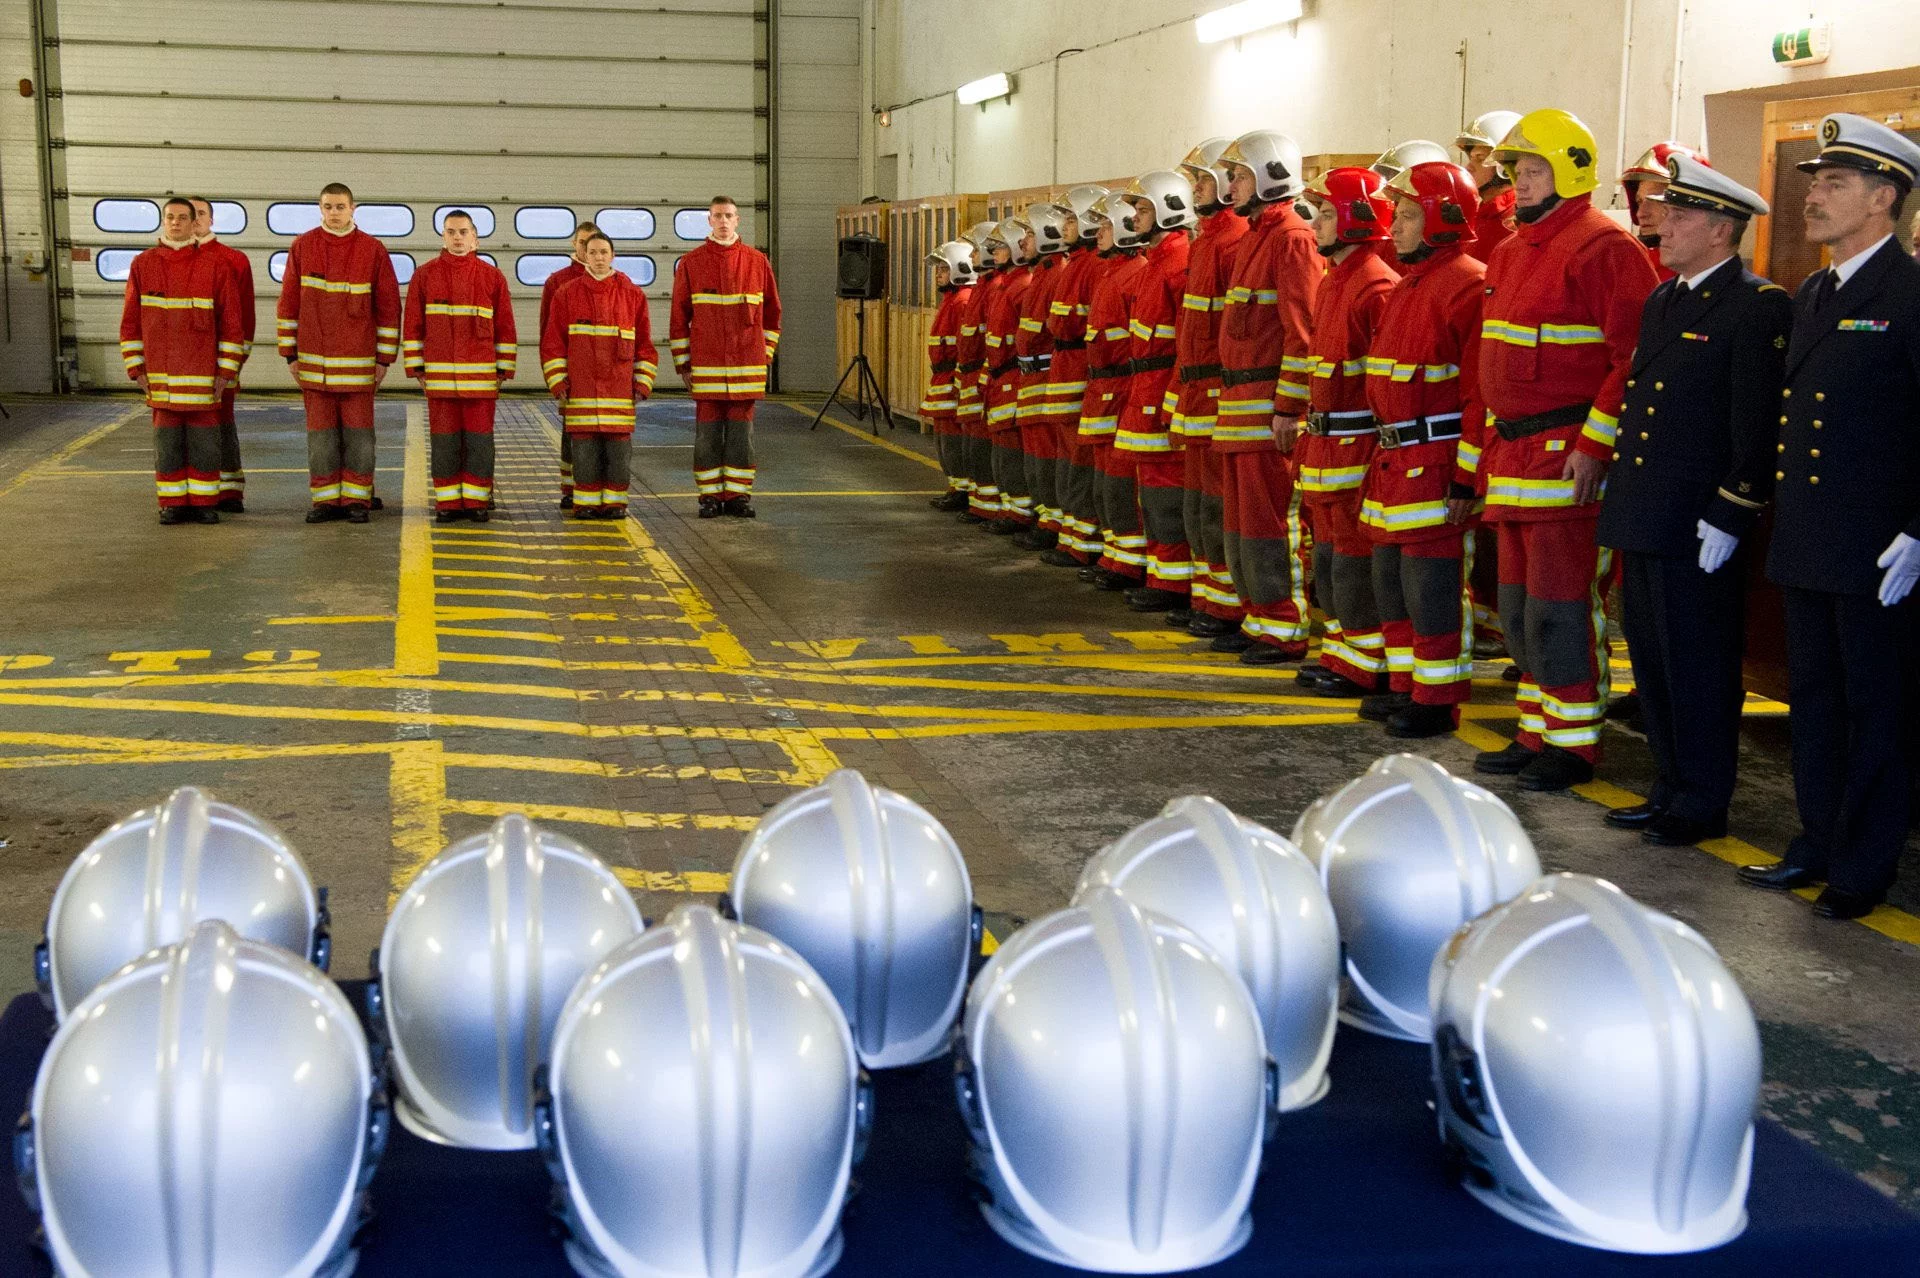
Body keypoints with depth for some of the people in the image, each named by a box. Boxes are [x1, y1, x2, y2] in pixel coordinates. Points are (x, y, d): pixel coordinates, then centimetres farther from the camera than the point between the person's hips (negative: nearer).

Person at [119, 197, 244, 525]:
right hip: (161, 373, 1)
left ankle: (204, 502, 9)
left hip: (202, 373, -1)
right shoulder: (142, 265, 5)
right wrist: (136, 369, 3)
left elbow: (232, 320, 0)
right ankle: (172, 504, 10)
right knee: (167, 438, 4)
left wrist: (226, 371, -4)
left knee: (204, 439, 1)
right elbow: (130, 321, 8)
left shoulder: (215, 265, 0)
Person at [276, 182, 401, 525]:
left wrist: (384, 358, 1)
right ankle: (325, 500, 10)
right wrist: (290, 353, 4)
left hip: (358, 361, -1)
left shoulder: (373, 249, 1)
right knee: (320, 431, 4)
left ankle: (356, 500, 8)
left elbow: (389, 306, 2)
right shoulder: (302, 247, 5)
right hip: (314, 361, 1)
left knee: (357, 431, 1)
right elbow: (288, 303, 8)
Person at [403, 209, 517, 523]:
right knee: (444, 440, 2)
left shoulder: (492, 276, 5)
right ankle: (447, 502, 8)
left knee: (479, 439, 1)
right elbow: (412, 324, 7)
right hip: (439, 374, 0)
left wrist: (504, 368, 3)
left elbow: (505, 326, 6)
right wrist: (415, 367, 2)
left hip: (481, 374, 0)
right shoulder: (424, 276, 5)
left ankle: (478, 502, 8)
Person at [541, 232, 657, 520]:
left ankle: (615, 502, 7)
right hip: (580, 387, 0)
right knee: (584, 447, -2)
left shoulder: (633, 295, 7)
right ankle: (585, 503, 6)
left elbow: (645, 344, 10)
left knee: (619, 445, -2)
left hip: (619, 387, 0)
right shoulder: (567, 294, 6)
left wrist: (642, 383, 4)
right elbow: (552, 342, 7)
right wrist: (557, 382, 0)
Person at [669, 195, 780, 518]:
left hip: (747, 364, 1)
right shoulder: (690, 264, 3)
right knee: (707, 430, 1)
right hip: (705, 367, -1)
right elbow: (679, 316, 5)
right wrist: (683, 363, 2)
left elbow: (772, 311, 13)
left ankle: (739, 494, 10)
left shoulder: (757, 261, 6)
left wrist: (766, 355, 8)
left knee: (742, 428, 3)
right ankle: (710, 496, 8)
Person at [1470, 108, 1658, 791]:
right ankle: (1536, 735, 24)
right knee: (1520, 607, 14)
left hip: (1568, 457, -9)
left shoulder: (1604, 247, -11)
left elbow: (1636, 358, -18)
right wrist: (1493, 442, 19)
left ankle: (1573, 744, 6)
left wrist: (1593, 446, -22)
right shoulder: (1513, 253, 17)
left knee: (1560, 608, -4)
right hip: (1513, 452, 9)